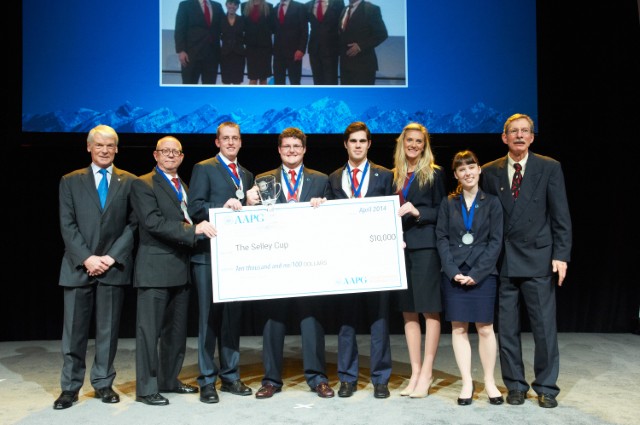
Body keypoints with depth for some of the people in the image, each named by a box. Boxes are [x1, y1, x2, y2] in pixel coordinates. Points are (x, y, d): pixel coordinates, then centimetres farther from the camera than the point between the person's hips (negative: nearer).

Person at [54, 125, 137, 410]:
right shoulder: (70, 181, 9)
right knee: (74, 330, 3)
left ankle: (104, 384, 17)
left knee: (108, 329, 6)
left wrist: (111, 257, -8)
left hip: (114, 266, 0)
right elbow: (67, 225, 1)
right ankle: (70, 387, 13)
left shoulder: (129, 182, 8)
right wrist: (86, 258, -11)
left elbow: (133, 224, 2)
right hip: (78, 266, 0)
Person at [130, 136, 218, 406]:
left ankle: (169, 380, 27)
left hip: (180, 269, 8)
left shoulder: (183, 187, 19)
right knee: (150, 330, -2)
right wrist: (193, 230, -23)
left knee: (176, 330, 14)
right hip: (155, 268, -8)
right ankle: (146, 388, 7)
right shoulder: (143, 185, -5)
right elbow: (153, 222, -18)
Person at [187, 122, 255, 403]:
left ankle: (230, 376, 19)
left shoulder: (247, 175, 19)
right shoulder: (204, 169, 2)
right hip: (209, 253, -5)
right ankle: (207, 380, 8)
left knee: (233, 315, 9)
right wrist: (222, 208, -22)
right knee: (209, 316, 0)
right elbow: (194, 208, -9)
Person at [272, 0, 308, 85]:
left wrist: (301, 49, -14)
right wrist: (273, 48, 6)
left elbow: (304, 30, -6)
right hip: (278, 52, 4)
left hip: (294, 52, -4)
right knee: (278, 83, 4)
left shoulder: (299, 7, -1)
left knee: (295, 83, -1)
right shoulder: (275, 9, 14)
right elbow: (274, 30, 17)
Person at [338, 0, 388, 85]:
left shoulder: (371, 9, -7)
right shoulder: (344, 10, 15)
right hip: (346, 63, 7)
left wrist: (361, 46, -18)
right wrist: (340, 50, 7)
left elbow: (382, 34, -12)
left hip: (363, 63, -7)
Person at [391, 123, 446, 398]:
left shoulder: (434, 173, 1)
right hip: (399, 246, 5)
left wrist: (417, 212, -16)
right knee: (408, 311, 7)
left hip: (425, 246, -5)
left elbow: (441, 211, -1)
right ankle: (415, 372, 15)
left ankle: (426, 373, 6)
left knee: (429, 310, -2)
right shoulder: (394, 176, 14)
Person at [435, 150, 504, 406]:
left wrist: (476, 273, -10)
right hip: (453, 274, 1)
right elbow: (442, 239, 3)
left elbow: (496, 242, -1)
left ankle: (489, 381, 13)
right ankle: (467, 382, 10)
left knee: (485, 328, 0)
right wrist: (453, 271, -9)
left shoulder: (491, 203, 4)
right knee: (458, 328, 2)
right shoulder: (448, 204, 8)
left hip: (482, 274, -1)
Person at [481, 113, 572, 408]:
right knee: (506, 328, 7)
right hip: (503, 262, 2)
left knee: (544, 327, 2)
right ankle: (515, 385, 21)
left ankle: (546, 388, 16)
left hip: (538, 259, -2)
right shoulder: (490, 172, 6)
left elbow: (561, 216, 0)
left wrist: (561, 256, -7)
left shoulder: (549, 168, 2)